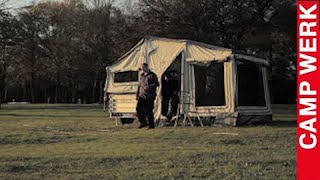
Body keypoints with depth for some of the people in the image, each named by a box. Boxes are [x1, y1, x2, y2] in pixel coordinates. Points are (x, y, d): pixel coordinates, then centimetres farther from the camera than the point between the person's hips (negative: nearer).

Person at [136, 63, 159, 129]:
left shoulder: (152, 75, -2)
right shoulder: (142, 76, 18)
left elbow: (156, 84, -9)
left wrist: (149, 86, -22)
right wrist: (137, 95, 17)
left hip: (149, 96, -6)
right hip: (142, 96, 6)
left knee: (148, 111, -7)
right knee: (139, 109, -3)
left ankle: (151, 125, 4)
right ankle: (143, 123, 13)